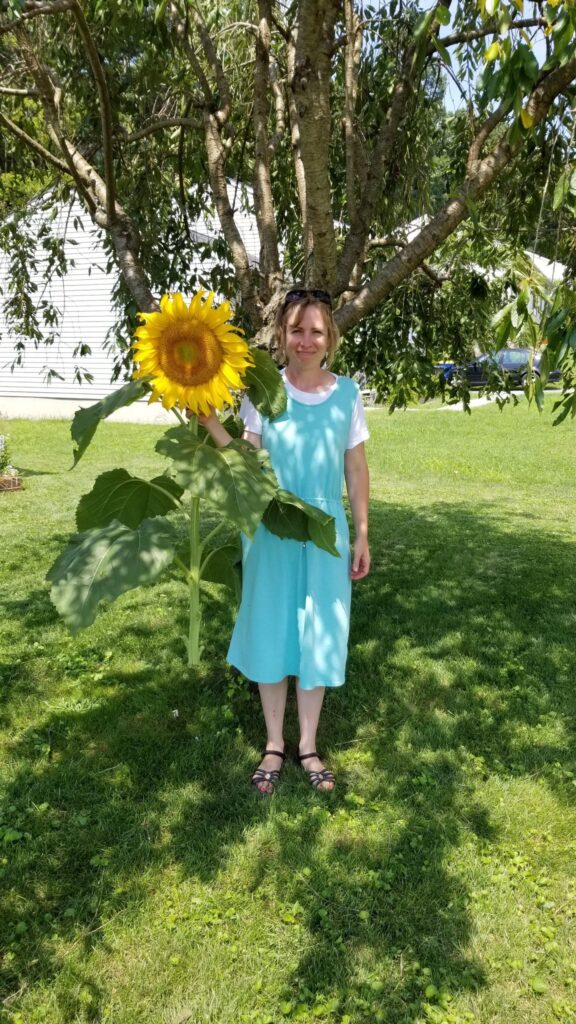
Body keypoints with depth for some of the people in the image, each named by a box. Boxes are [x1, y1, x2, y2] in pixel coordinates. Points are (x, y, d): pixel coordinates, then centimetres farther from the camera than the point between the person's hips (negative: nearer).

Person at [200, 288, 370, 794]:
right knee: (270, 633, 9)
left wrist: (362, 535, 4)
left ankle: (308, 744, 31)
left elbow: (356, 467, 4)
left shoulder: (347, 393, -1)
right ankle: (274, 744, 29)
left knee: (318, 636, 11)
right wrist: (207, 417, -24)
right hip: (272, 531, -1)